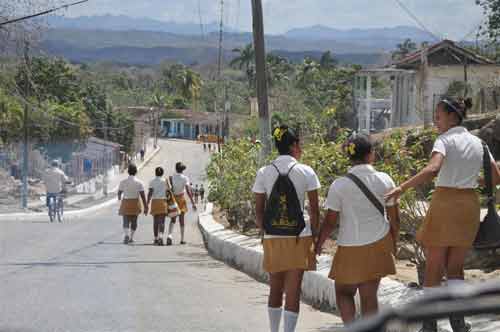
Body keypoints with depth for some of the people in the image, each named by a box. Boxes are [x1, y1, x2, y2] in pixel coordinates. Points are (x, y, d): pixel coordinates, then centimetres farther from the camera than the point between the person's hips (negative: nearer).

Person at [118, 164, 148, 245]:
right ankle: (131, 237, 26)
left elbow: (119, 192, 10)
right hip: (135, 204, 0)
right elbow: (143, 196, -12)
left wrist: (119, 198, 35)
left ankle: (127, 235, -28)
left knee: (126, 222, -2)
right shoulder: (139, 183, -8)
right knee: (134, 221, 18)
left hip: (125, 203, 0)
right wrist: (146, 208, -8)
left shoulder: (123, 182, -5)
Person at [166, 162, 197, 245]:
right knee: (181, 219, 10)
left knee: (173, 219, 8)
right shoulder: (185, 178, -8)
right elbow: (188, 191, -14)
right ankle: (182, 239, 12)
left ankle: (169, 235, -16)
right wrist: (193, 203, -13)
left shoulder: (171, 178, -6)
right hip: (181, 199, -1)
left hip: (173, 199, 1)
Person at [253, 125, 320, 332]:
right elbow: (314, 210, -3)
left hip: (273, 237, 3)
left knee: (275, 289, 17)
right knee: (293, 291, 1)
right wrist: (315, 237, 6)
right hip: (299, 236, -2)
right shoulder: (306, 172, -4)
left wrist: (264, 231, 14)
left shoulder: (264, 173, 1)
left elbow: (259, 211, 2)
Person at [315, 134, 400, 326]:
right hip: (378, 245, 3)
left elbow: (330, 222, -8)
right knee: (369, 296, 10)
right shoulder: (384, 181, -5)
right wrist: (393, 243, 18)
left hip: (351, 248, -2)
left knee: (343, 293, 15)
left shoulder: (339, 186, -13)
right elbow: (394, 218, 2)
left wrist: (319, 244, 9)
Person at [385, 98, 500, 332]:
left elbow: (433, 168, -29)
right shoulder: (478, 143, 8)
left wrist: (402, 187, -31)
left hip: (445, 203, -5)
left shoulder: (445, 140, -10)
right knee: (455, 267, 14)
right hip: (470, 205, 5)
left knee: (433, 267, 5)